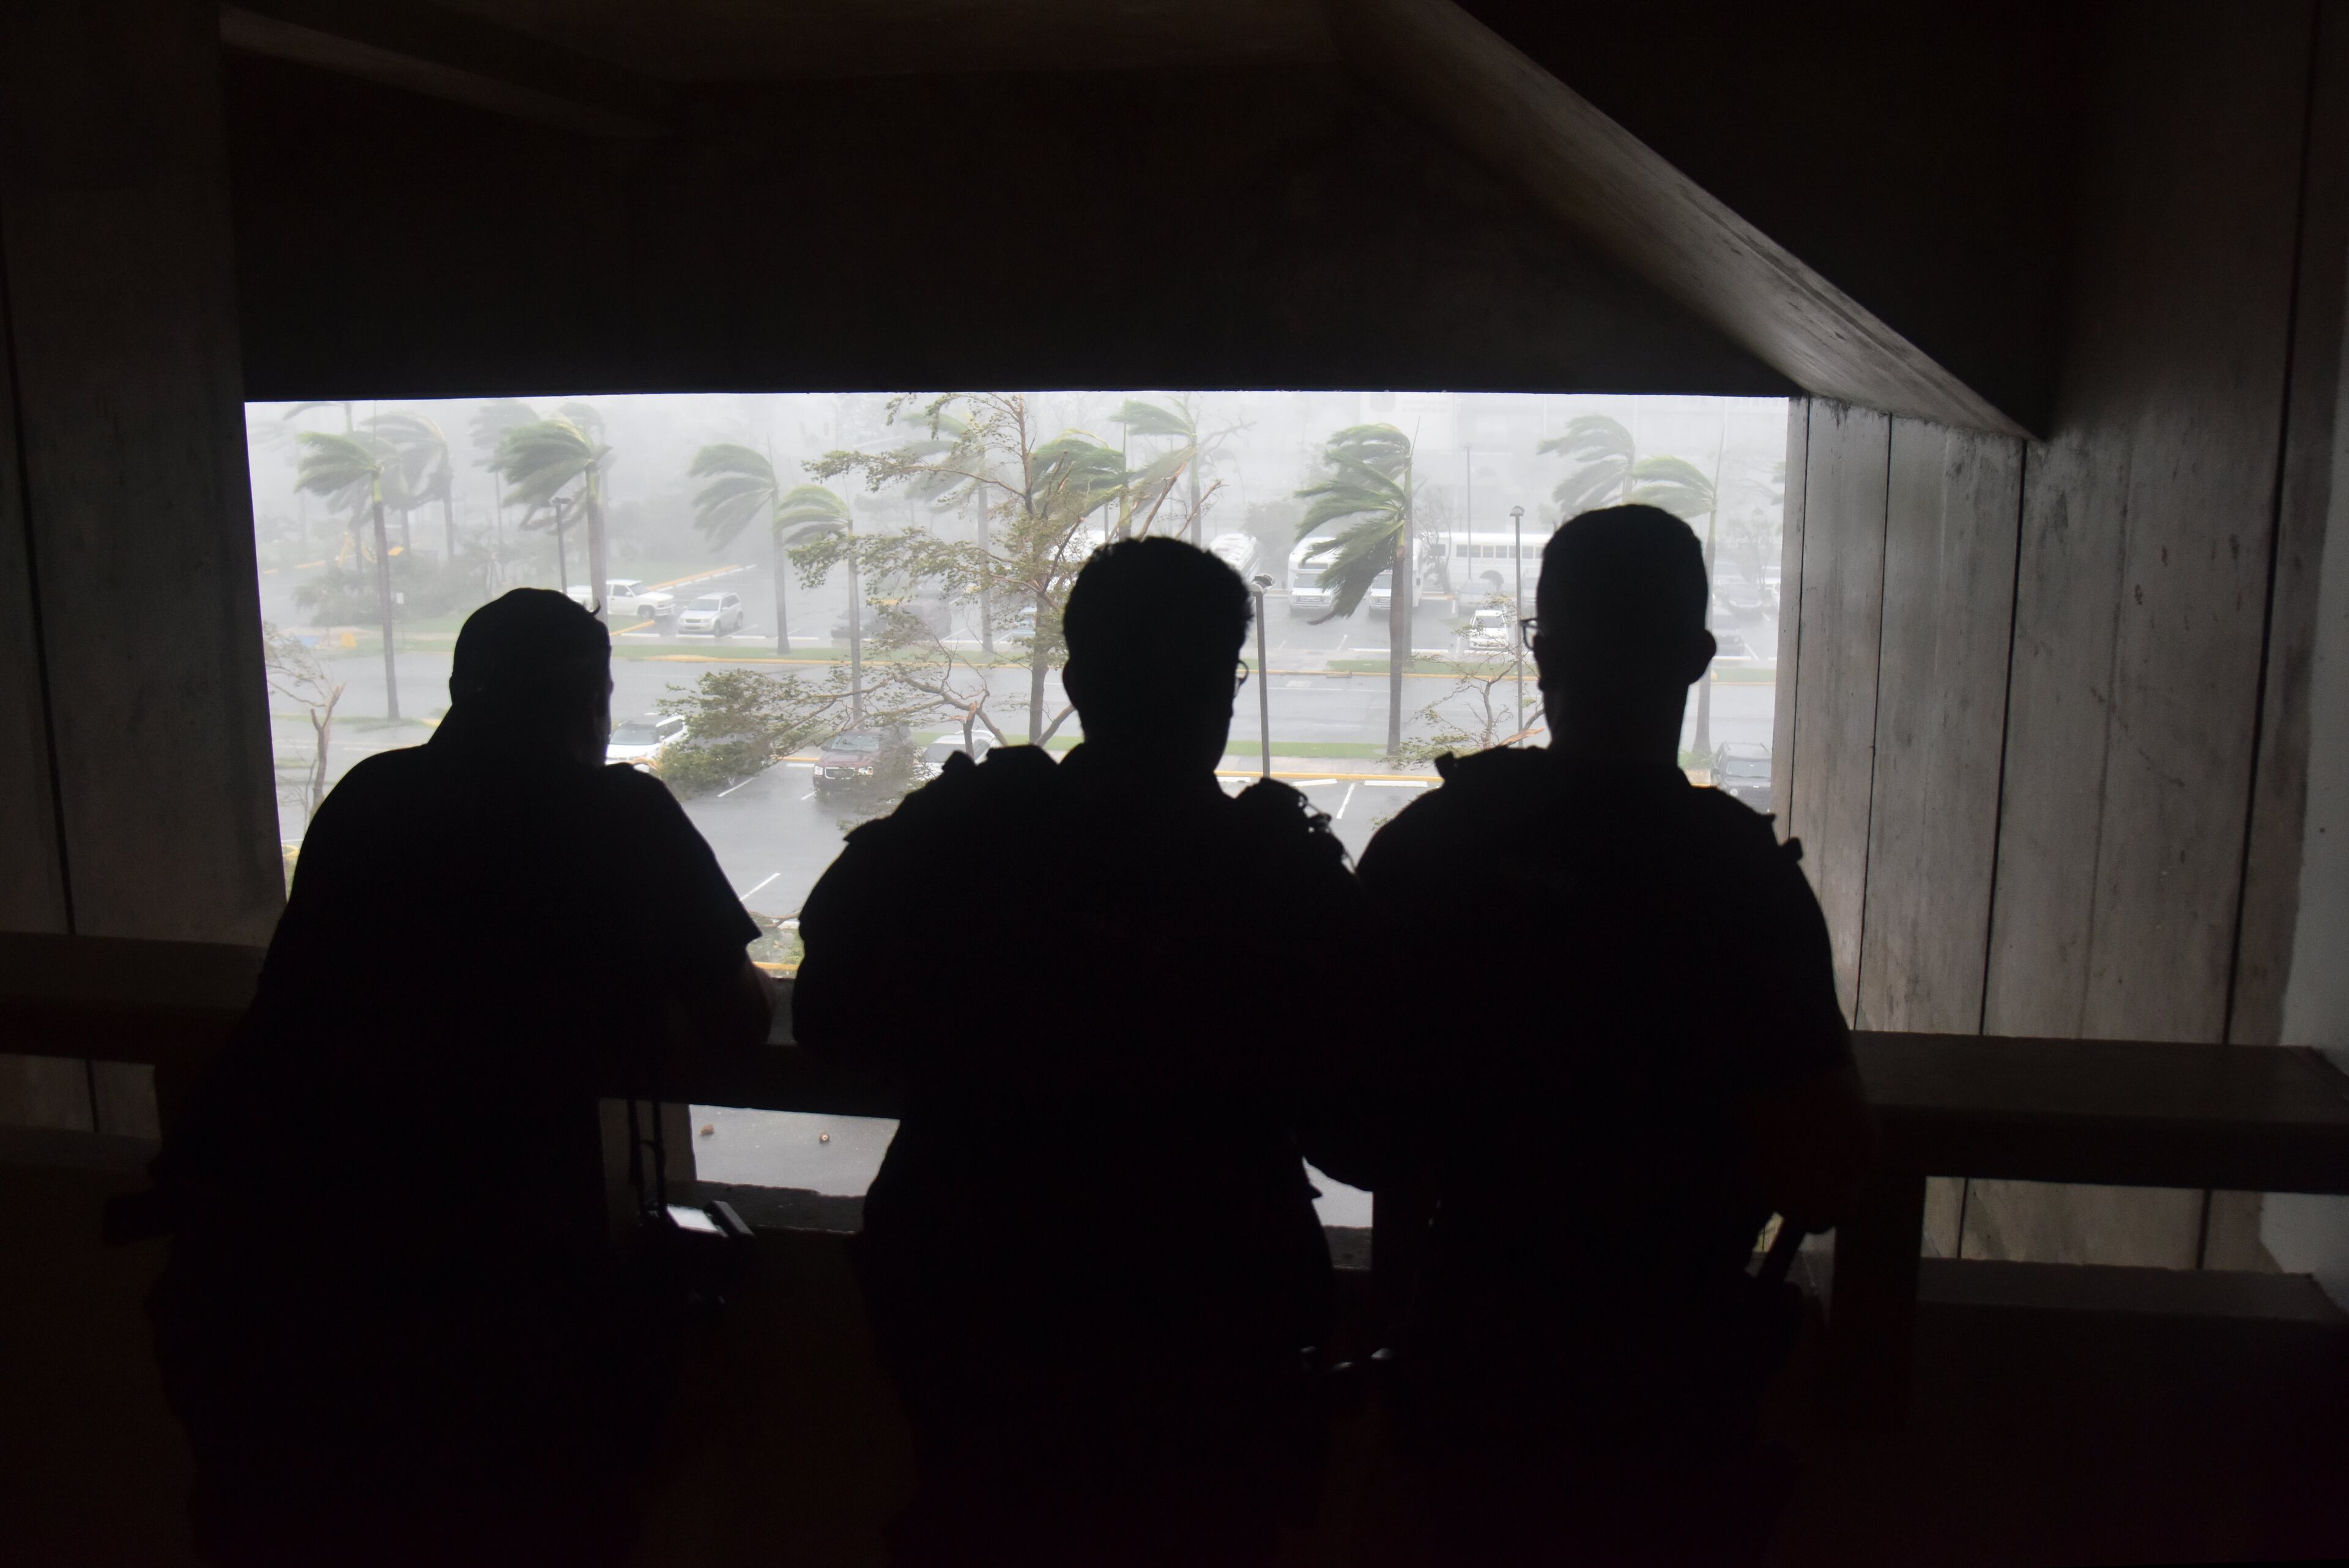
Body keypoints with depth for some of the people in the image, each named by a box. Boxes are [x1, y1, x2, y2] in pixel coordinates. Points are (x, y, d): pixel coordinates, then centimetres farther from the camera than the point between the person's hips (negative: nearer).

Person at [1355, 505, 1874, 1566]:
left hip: (1466, 1368, 4)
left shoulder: (1422, 843, -7)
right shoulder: (1742, 875, -20)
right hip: (1659, 1400, -3)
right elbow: (1818, 1186, -19)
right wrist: (1829, 1074, -1)